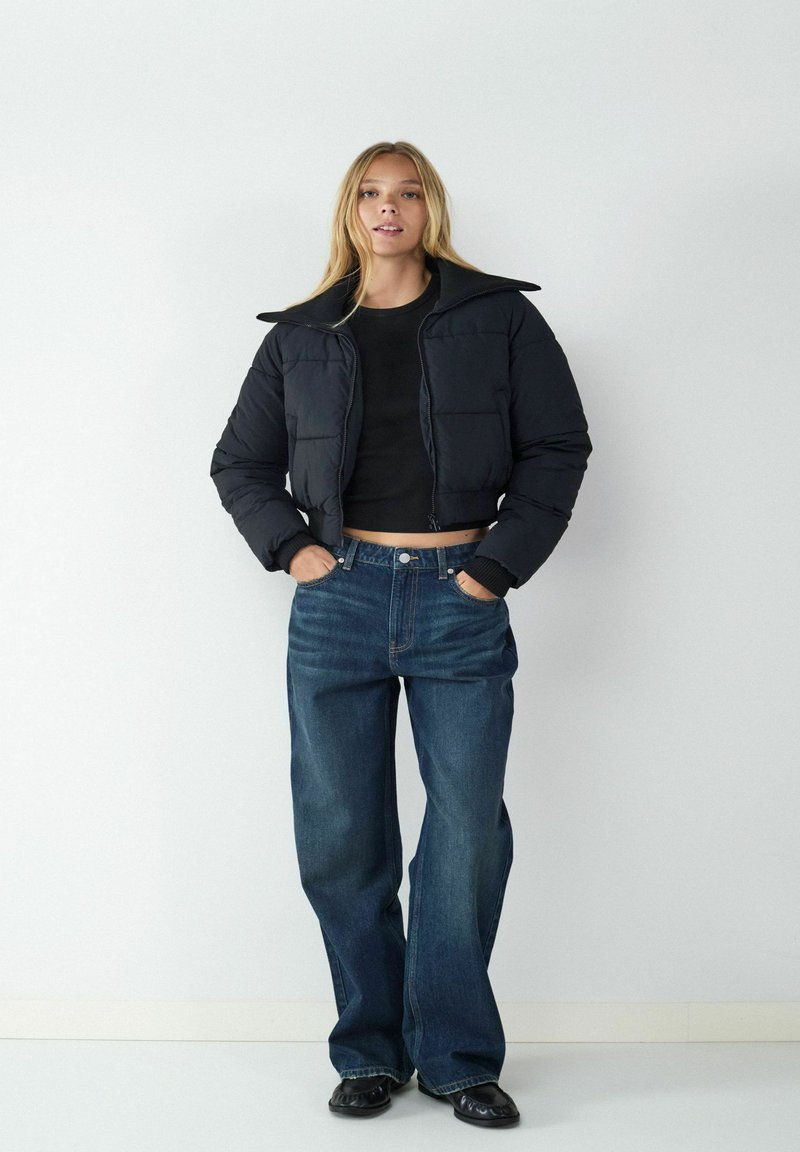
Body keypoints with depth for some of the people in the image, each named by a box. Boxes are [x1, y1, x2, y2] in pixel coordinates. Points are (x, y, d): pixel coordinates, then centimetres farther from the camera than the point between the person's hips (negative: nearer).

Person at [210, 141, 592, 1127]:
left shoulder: (499, 317, 6)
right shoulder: (302, 336, 11)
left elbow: (560, 445, 4)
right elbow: (239, 462, 17)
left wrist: (503, 561, -5)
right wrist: (289, 547, 2)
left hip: (460, 602, -1)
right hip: (339, 601, 2)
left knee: (468, 832, 0)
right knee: (339, 835, 5)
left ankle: (457, 1055, 15)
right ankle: (370, 1052, 19)